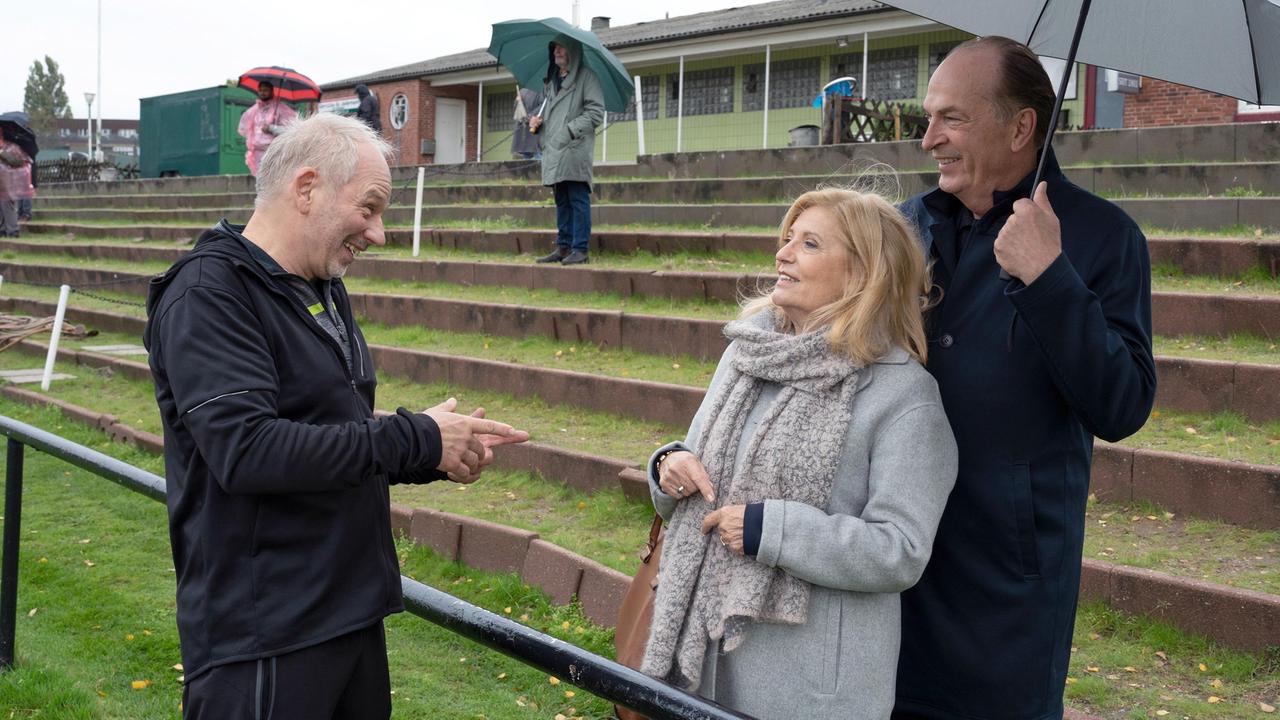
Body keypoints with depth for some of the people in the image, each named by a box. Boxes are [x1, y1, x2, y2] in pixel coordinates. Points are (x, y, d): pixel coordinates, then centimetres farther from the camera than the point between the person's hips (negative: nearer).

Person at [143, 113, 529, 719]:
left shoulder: (324, 291, 13)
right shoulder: (208, 294, -14)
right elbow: (246, 450, -27)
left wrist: (440, 455, 2)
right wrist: (416, 439, -21)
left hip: (353, 613, 9)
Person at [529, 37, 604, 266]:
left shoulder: (586, 77, -1)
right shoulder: (550, 80, 21)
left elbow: (596, 112, -8)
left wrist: (571, 129, -16)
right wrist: (536, 121, 9)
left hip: (576, 149, -7)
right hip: (554, 151, 7)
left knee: (578, 200, -8)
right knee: (562, 202, 10)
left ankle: (579, 249, -6)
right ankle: (563, 247, 15)